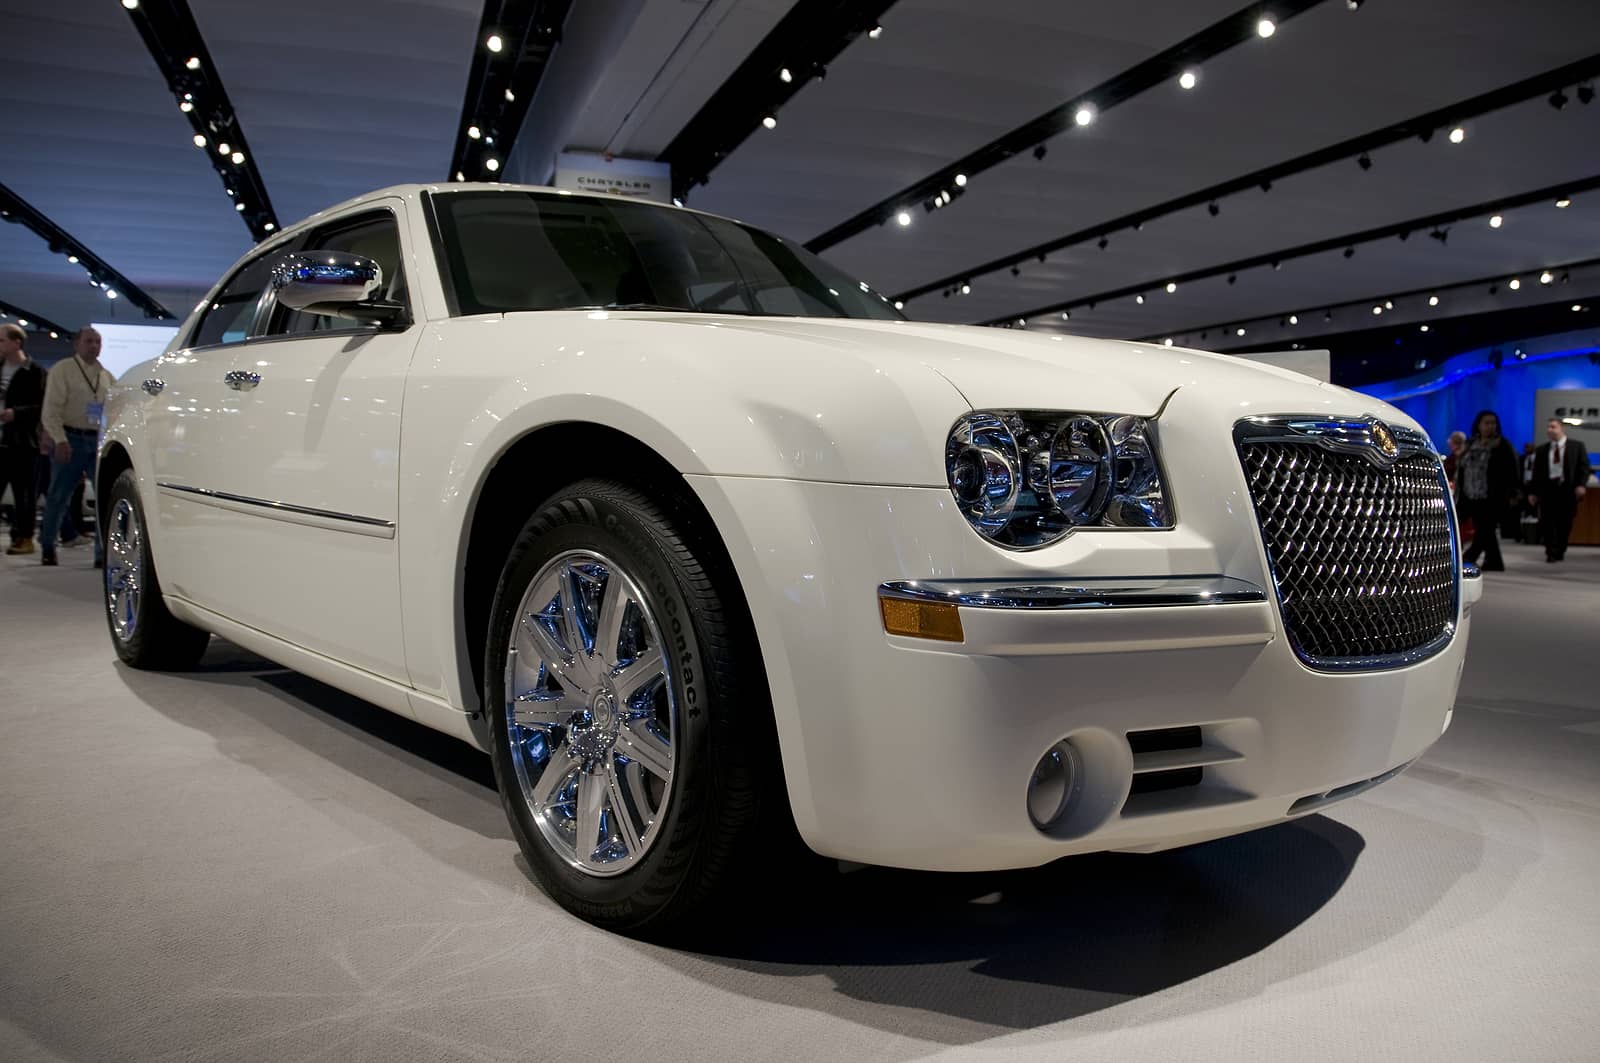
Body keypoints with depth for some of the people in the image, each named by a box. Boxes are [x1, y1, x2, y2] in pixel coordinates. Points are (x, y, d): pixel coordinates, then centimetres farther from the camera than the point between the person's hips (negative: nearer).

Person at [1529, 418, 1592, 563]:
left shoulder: (1577, 446, 7)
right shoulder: (1542, 450, 12)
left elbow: (1584, 467, 1)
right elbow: (1536, 472, 11)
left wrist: (1582, 484, -13)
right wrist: (1534, 491, 4)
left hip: (1568, 489, -1)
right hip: (1548, 487, 1)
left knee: (1564, 522, 2)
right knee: (1547, 522, -5)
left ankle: (1560, 551, 15)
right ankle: (1551, 552, 1)